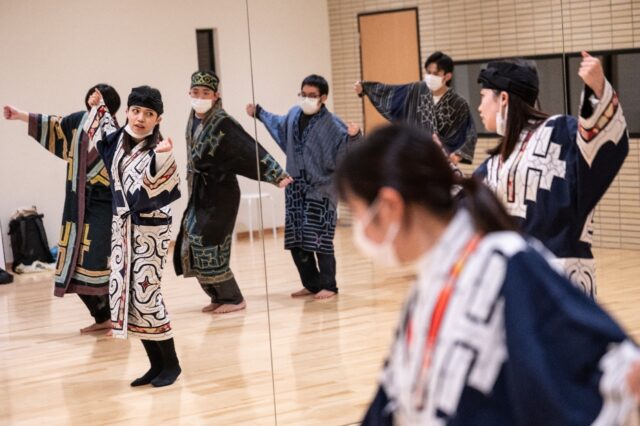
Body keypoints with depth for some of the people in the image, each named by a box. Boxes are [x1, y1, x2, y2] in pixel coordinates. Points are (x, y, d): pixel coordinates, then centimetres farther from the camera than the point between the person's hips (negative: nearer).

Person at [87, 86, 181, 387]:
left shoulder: (157, 150, -16)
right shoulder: (118, 139, 4)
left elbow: (157, 186, -33)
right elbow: (102, 131, 29)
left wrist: (161, 157, -46)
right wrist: (98, 108, 22)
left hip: (150, 228, -8)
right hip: (122, 226, 8)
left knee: (145, 292, -7)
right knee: (122, 292, 7)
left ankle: (171, 363, 9)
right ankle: (156, 364, 16)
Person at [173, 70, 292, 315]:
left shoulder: (223, 123, -16)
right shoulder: (193, 121, 6)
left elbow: (250, 150, -21)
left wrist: (276, 174, -26)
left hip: (220, 193, -8)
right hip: (200, 193, 8)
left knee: (209, 245, -9)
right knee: (192, 245, 7)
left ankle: (233, 299, 5)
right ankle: (219, 297, 19)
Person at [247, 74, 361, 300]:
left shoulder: (331, 124, -13)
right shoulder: (294, 115, 7)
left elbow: (344, 149, -23)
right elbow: (279, 126, 29)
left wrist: (353, 135, -43)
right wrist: (259, 113, 38)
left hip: (321, 188, -7)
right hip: (296, 187, 7)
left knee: (319, 239, -8)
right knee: (295, 240, 7)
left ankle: (328, 286, 5)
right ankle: (311, 284, 19)